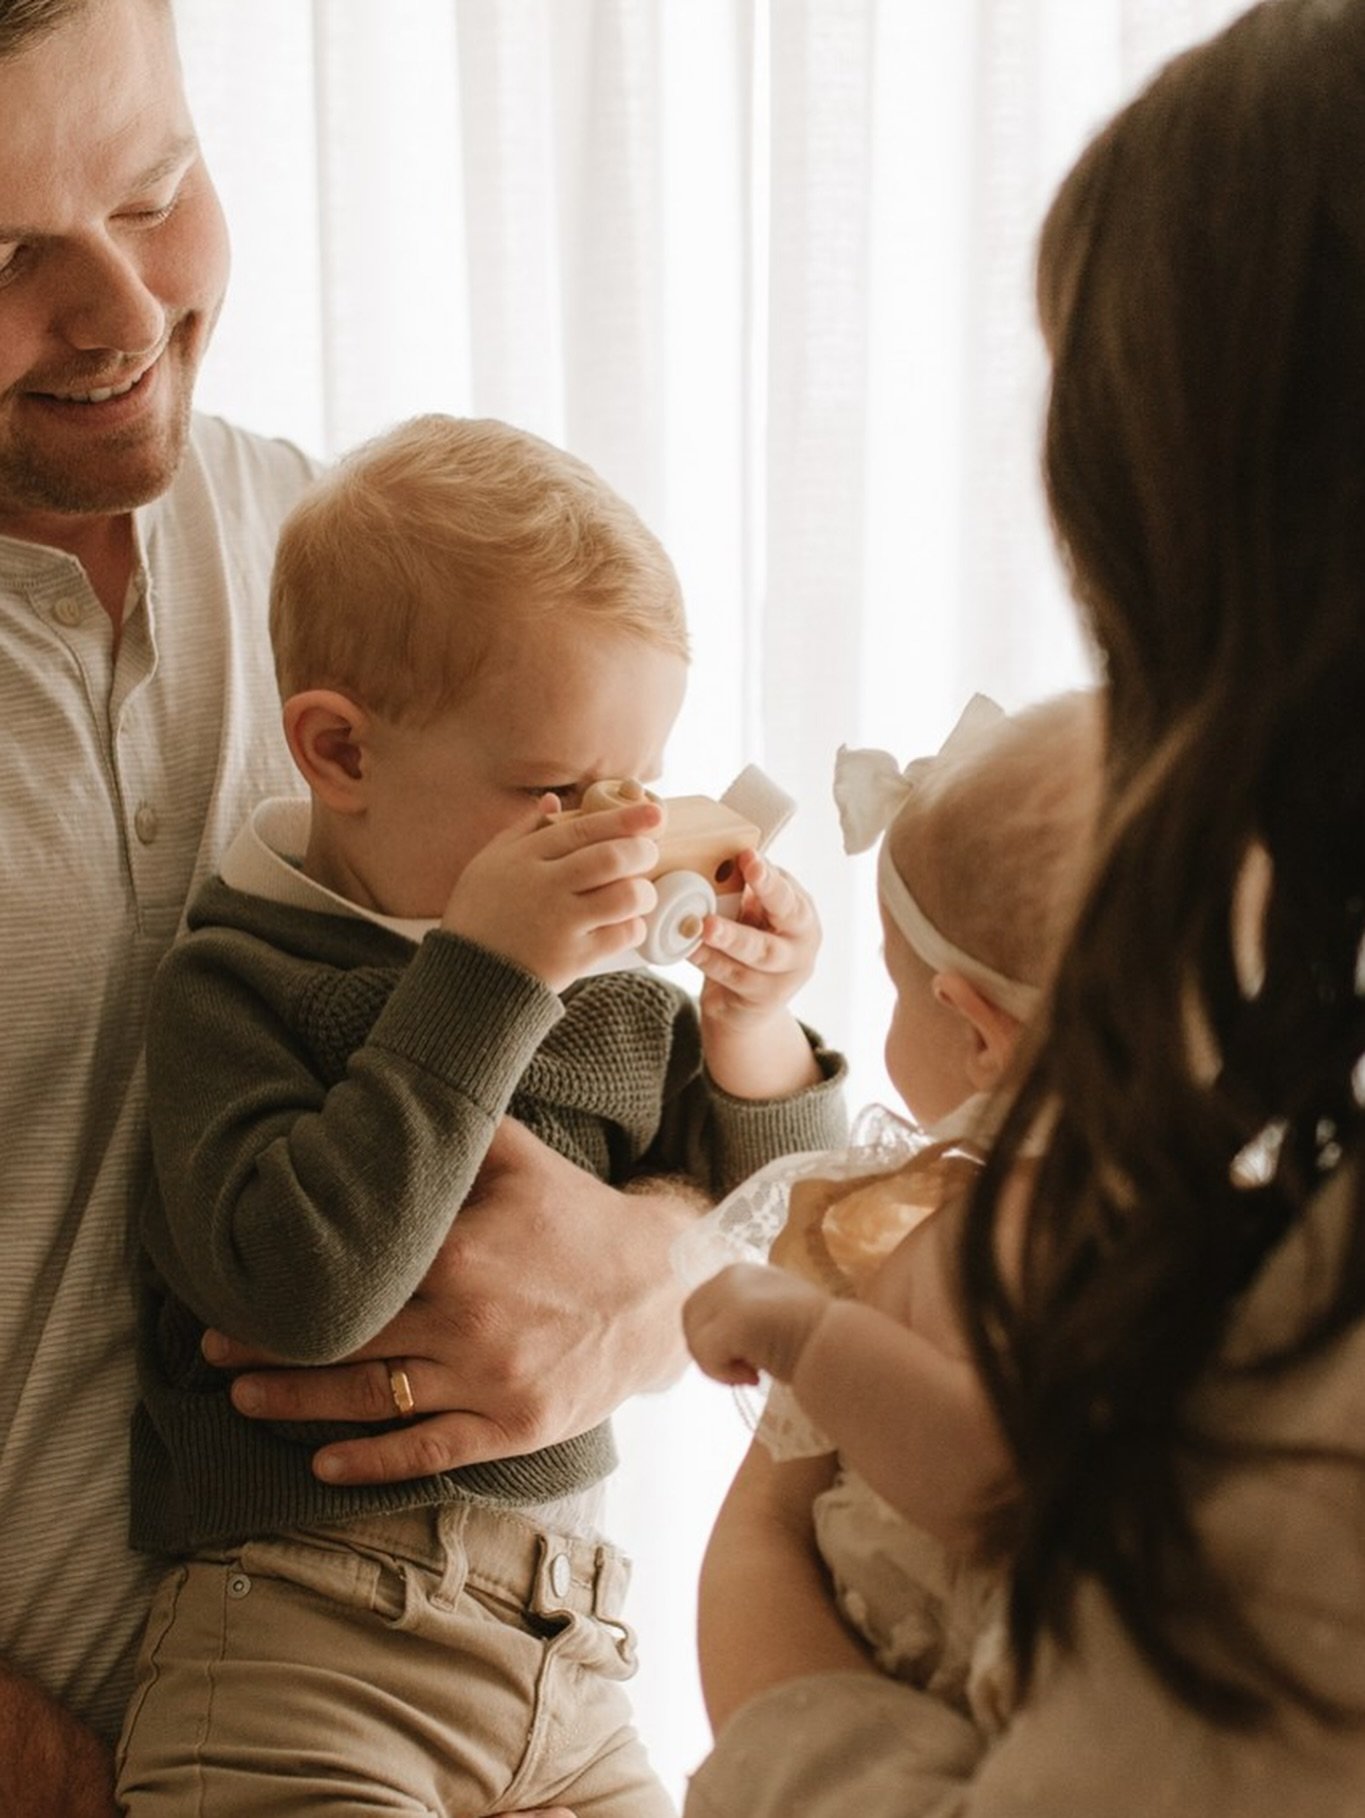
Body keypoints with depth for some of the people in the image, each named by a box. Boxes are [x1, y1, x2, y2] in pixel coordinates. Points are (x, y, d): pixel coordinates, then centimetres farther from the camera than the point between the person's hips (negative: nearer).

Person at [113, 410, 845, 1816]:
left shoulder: (619, 1002, 6)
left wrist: (752, 1034, -6)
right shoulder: (233, 984, -9)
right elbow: (302, 1288, -26)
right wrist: (485, 977, -25)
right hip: (303, 1646, -5)